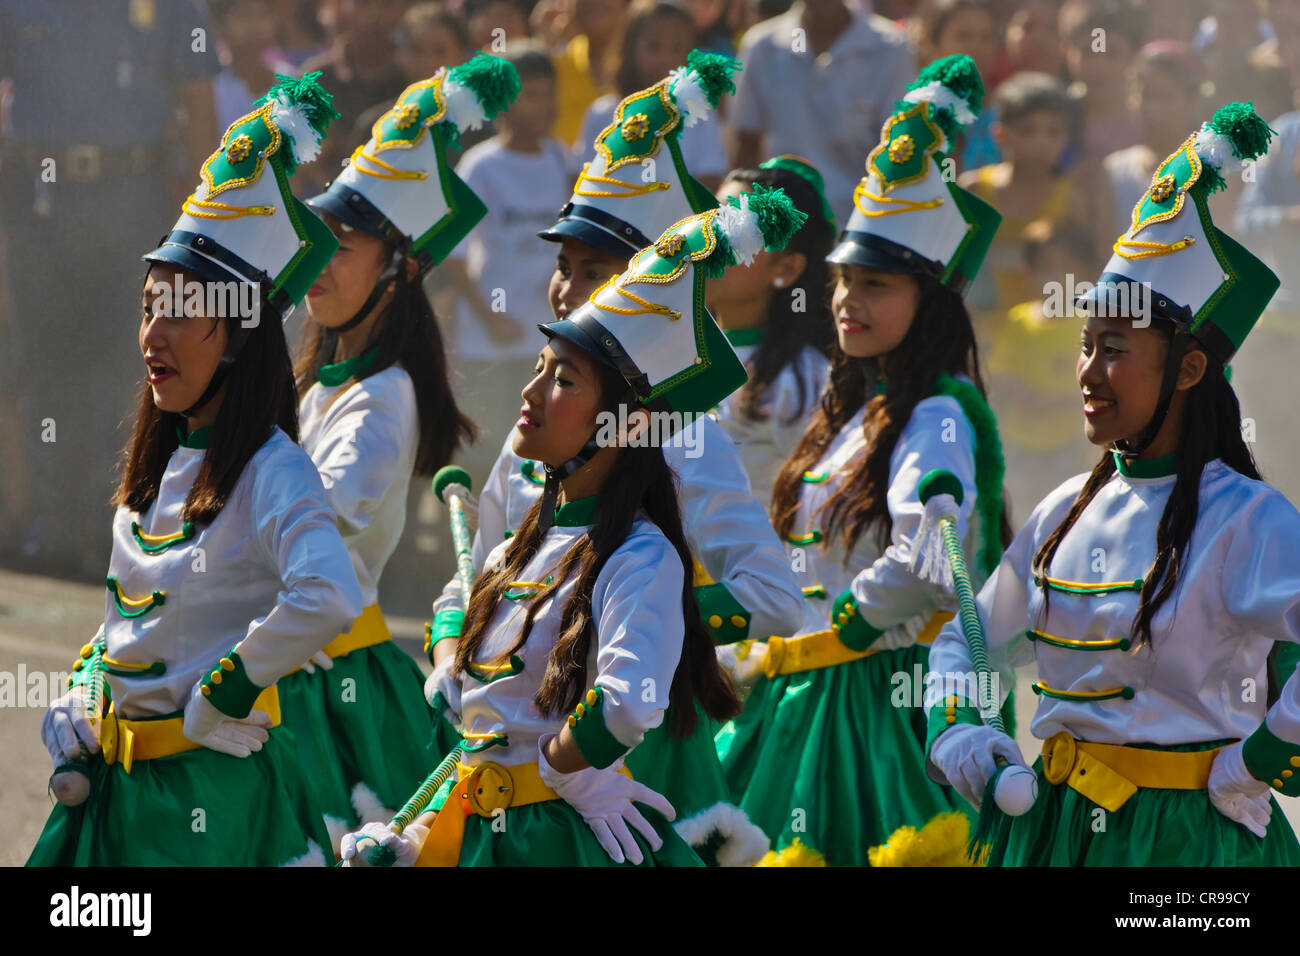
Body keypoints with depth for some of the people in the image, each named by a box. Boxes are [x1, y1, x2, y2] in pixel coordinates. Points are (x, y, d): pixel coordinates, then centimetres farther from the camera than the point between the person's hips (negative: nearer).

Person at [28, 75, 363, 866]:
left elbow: (328, 598, -35)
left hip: (213, 790, -8)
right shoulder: (162, 465, 9)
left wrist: (227, 694, -24)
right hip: (116, 782, 8)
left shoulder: (272, 473, -17)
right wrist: (82, 697, 7)